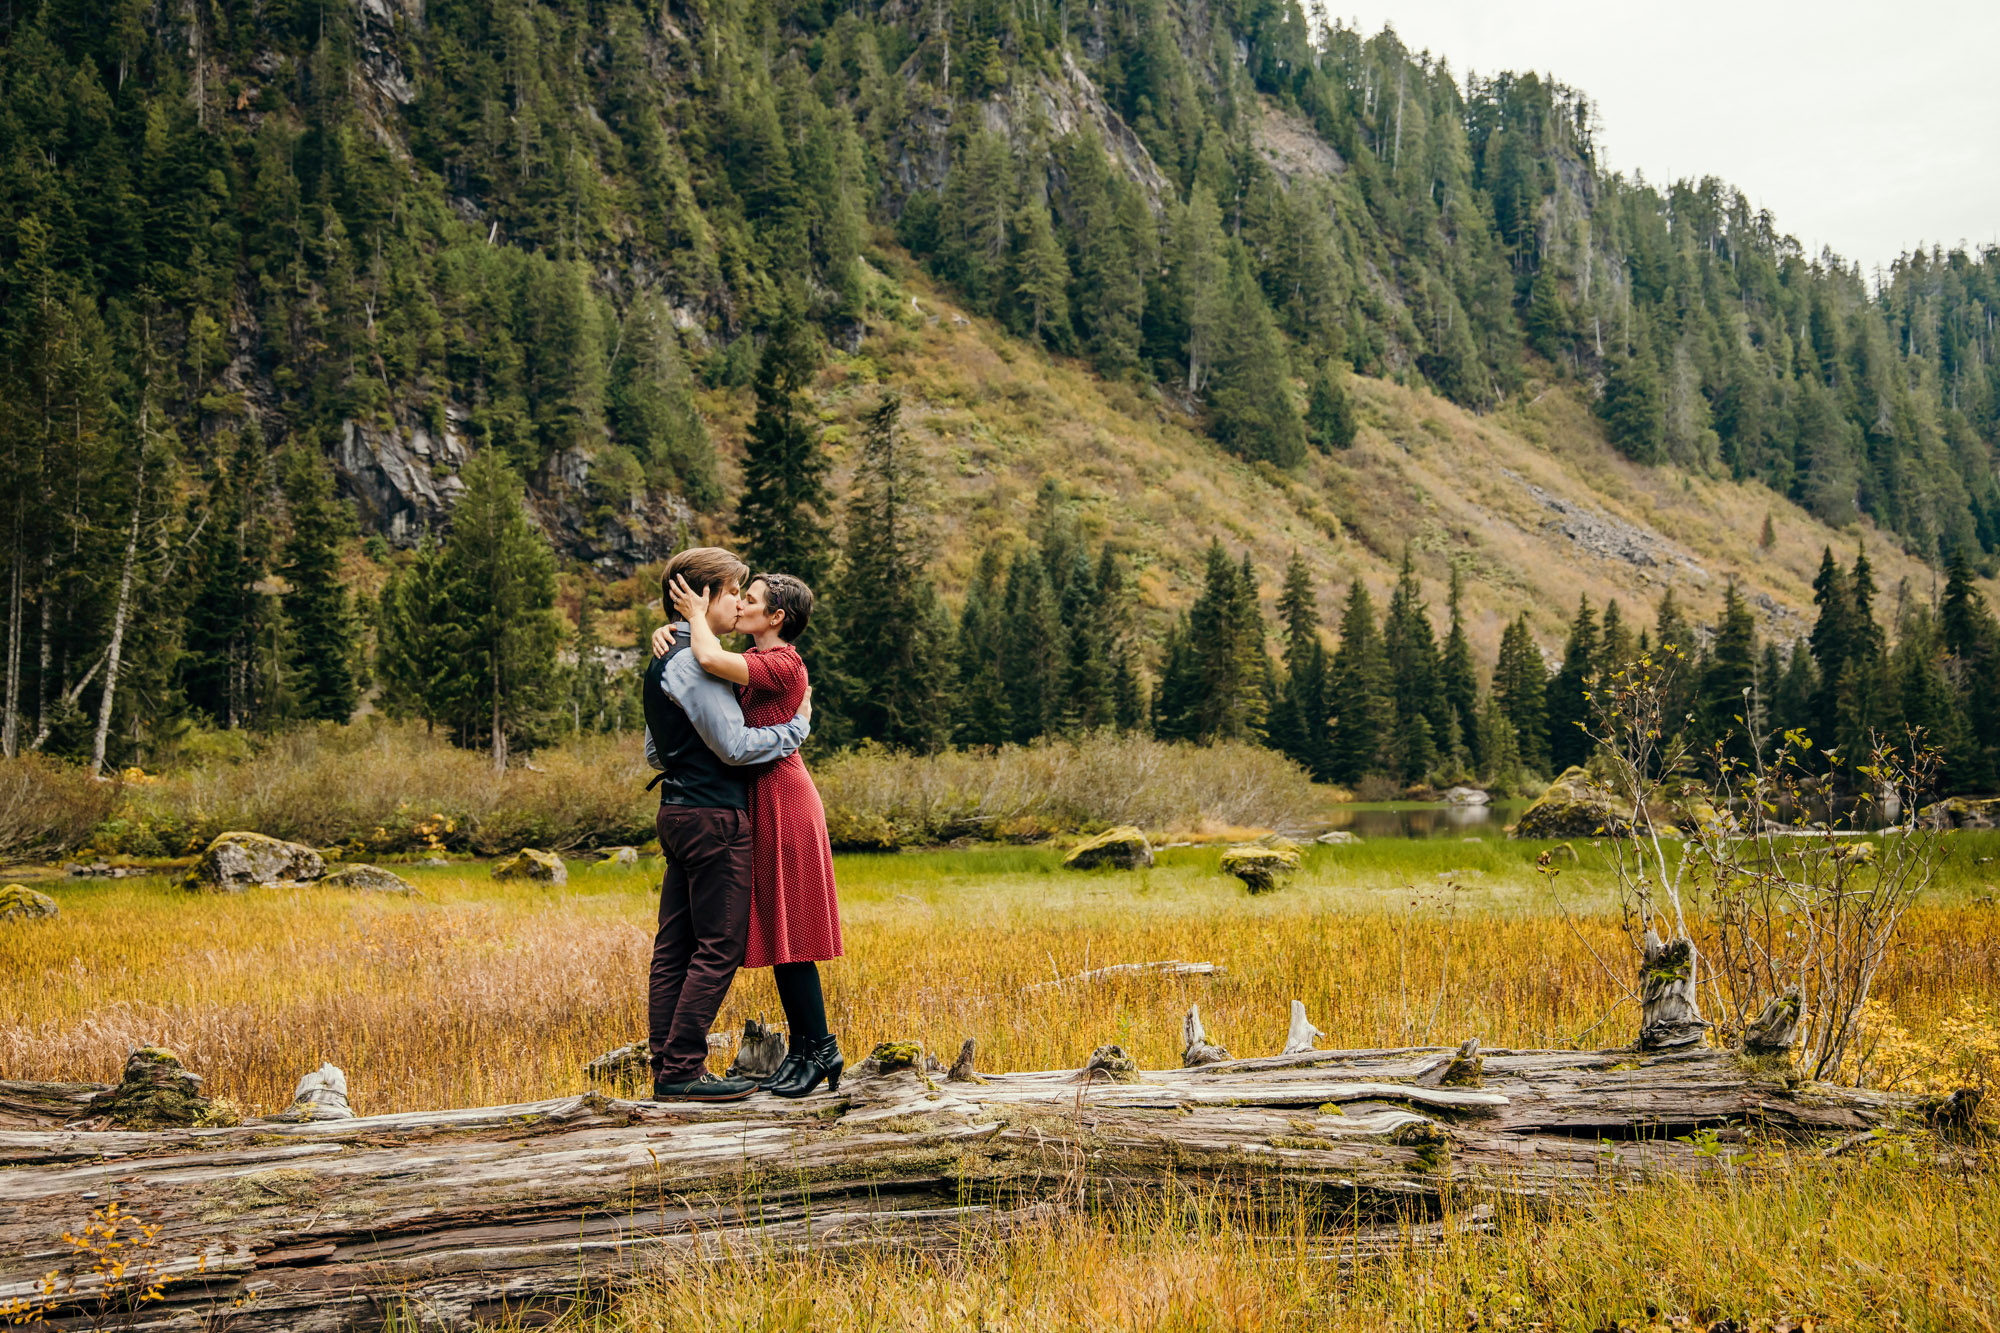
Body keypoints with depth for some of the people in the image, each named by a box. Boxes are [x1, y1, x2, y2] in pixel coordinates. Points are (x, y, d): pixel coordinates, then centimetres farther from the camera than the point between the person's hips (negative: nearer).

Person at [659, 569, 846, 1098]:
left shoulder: (782, 666, -14)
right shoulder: (756, 663, 15)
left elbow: (710, 659, -28)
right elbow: (706, 655, 22)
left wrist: (697, 616, -10)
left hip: (782, 800, -10)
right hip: (762, 802, 10)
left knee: (788, 933, -6)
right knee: (775, 931, 10)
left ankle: (822, 1048, 0)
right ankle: (802, 1049, 15)